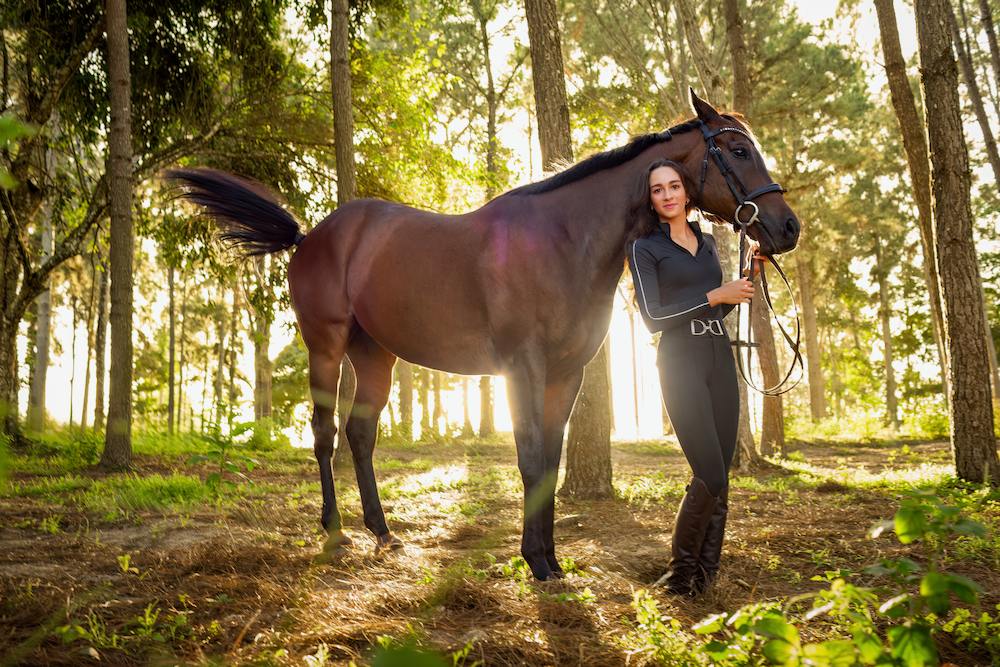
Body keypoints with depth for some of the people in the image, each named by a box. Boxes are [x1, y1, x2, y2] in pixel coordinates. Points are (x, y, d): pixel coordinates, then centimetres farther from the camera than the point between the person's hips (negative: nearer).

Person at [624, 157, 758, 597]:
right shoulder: (644, 247, 0)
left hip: (720, 359, 6)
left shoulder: (708, 243, 17)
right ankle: (680, 569, 6)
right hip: (680, 362, -6)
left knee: (720, 477, 3)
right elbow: (653, 316, -8)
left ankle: (705, 573, 14)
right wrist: (714, 295, -10)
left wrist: (747, 279, 10)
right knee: (710, 476, -14)